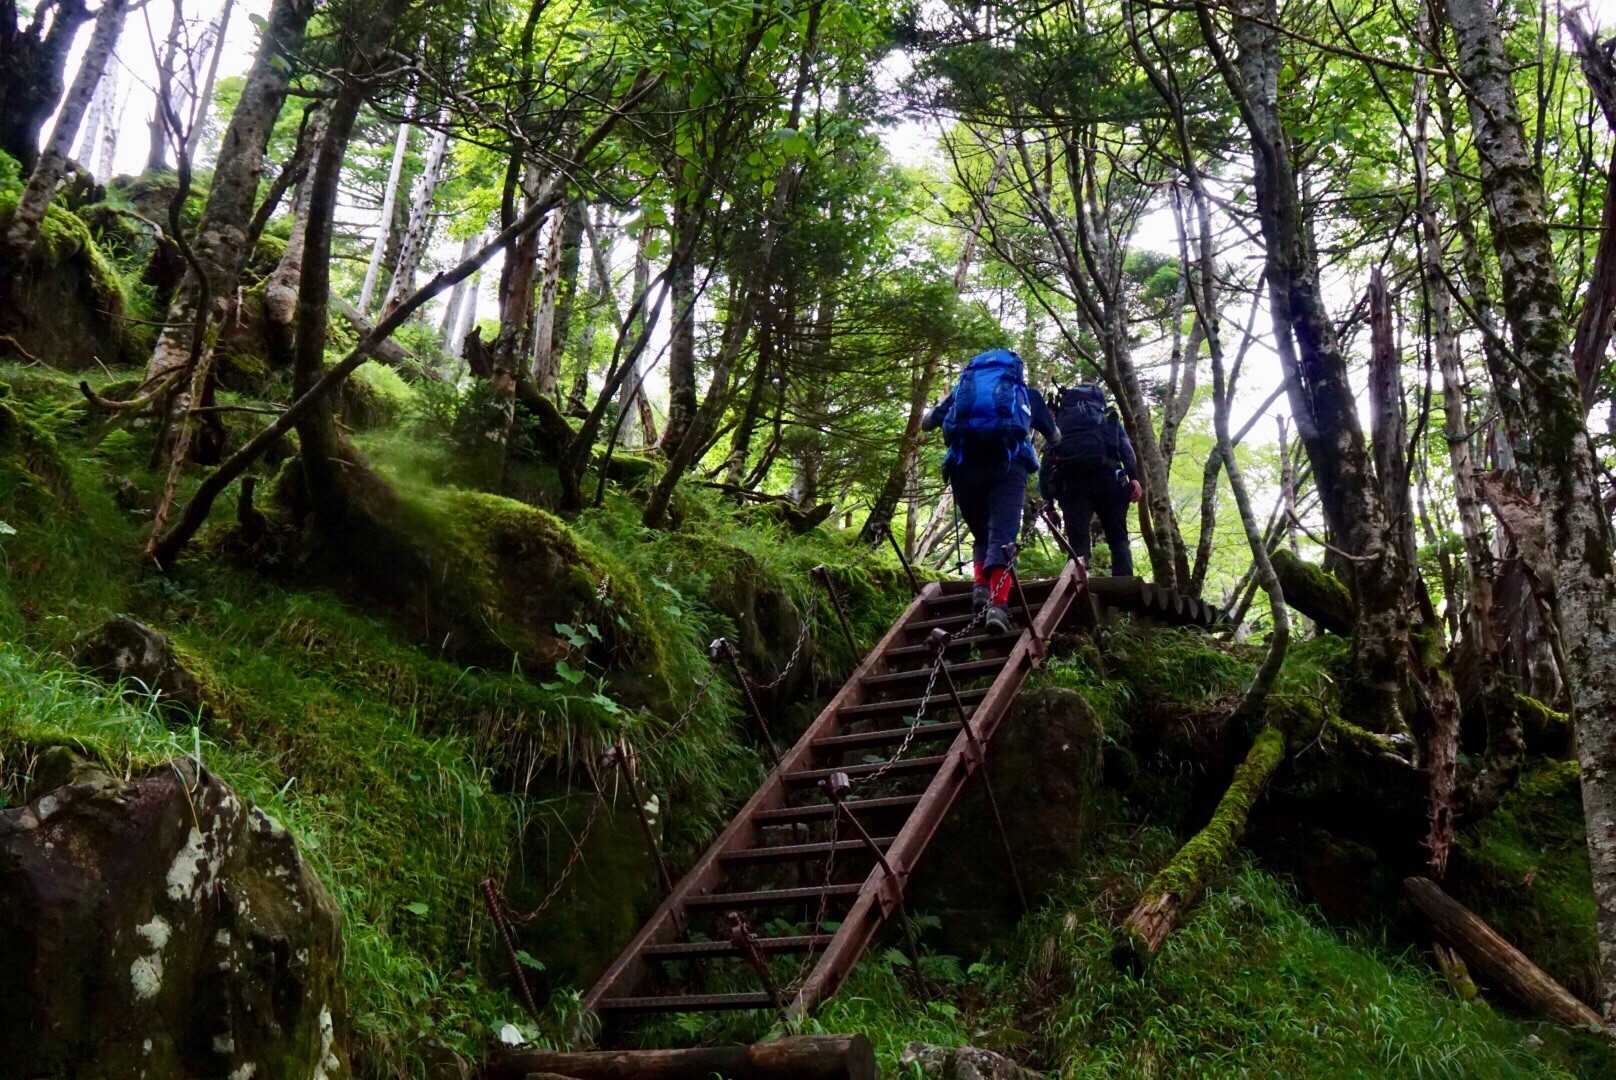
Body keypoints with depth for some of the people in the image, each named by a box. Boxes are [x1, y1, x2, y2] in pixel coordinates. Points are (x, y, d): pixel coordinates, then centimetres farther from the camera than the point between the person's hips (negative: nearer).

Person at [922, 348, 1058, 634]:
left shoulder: (963, 385, 32)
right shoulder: (1027, 392, 30)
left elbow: (925, 424, 32)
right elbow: (1056, 437, 39)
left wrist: (944, 408, 52)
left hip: (964, 463, 2)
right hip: (1008, 462, -2)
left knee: (980, 533, 19)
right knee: (1002, 535, -11)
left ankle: (981, 587, -3)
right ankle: (997, 604, -30)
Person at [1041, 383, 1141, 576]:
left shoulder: (1061, 418, 32)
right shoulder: (1108, 415, 30)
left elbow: (1048, 456, 19)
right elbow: (1124, 443, 9)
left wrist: (1049, 498, 16)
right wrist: (1134, 477, -4)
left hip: (1070, 478, 0)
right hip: (1106, 474, 0)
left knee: (1077, 542, 1)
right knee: (1118, 539, 7)